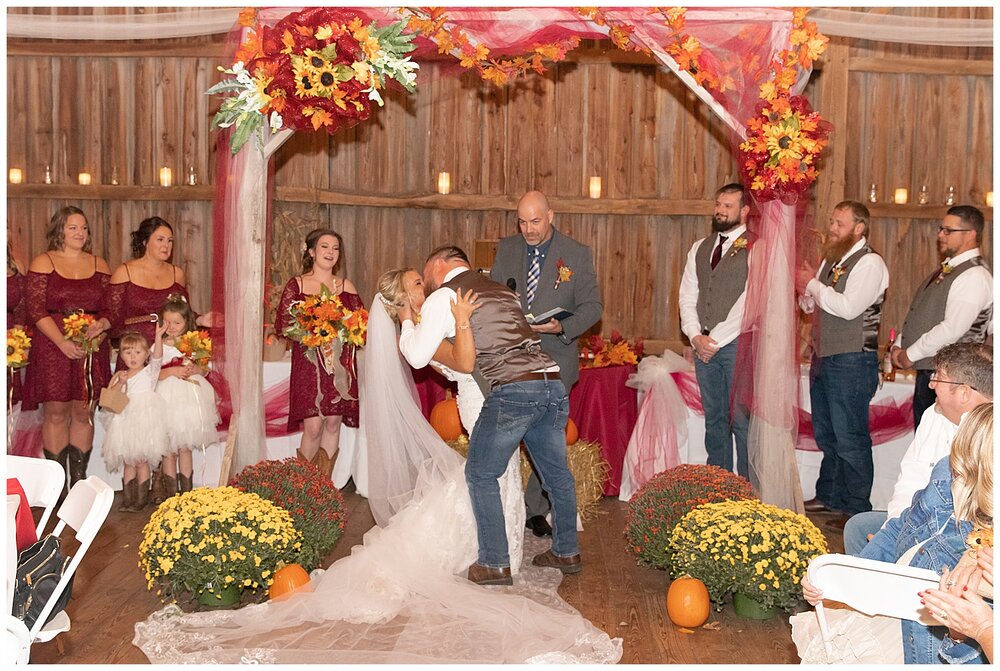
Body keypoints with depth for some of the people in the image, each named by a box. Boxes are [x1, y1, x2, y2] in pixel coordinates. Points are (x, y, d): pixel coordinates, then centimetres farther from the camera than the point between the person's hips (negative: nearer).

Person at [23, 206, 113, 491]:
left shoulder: (99, 265, 12)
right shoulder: (42, 263, 2)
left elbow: (111, 308, 10)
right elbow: (35, 309, -6)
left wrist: (101, 325, -12)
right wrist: (62, 342, -17)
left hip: (91, 349, 3)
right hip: (52, 348, -3)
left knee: (84, 414, 4)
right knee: (55, 414, -1)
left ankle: (79, 481, 12)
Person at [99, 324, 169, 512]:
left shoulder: (149, 371, -1)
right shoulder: (120, 376, 11)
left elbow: (157, 356, -19)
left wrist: (158, 337, -34)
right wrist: (120, 382, -13)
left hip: (144, 424, -5)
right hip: (125, 424, 5)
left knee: (141, 461, -2)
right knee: (128, 462, 9)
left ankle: (141, 499, 5)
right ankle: (127, 498, 15)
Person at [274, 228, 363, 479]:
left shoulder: (346, 286, 12)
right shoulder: (296, 285, 4)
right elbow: (282, 323, -1)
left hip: (339, 364, 3)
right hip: (308, 364, -3)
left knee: (333, 423, 3)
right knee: (313, 427, -9)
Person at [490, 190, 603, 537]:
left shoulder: (578, 254, -2)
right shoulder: (506, 248, 7)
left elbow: (593, 305, -1)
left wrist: (562, 327, -19)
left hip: (554, 357, -2)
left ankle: (535, 509, 18)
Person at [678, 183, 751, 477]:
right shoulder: (700, 248, 16)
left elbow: (751, 302, -12)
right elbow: (687, 296, 13)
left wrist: (715, 339, -11)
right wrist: (695, 336, -2)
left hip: (737, 344, -6)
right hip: (703, 345, 6)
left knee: (741, 420, -6)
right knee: (714, 419, 11)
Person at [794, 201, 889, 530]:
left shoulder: (869, 263, -12)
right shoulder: (831, 259, 14)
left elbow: (848, 307, -24)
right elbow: (810, 307, 19)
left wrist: (813, 284, -14)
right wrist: (805, 289, -2)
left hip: (852, 361, -9)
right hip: (823, 357, 9)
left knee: (850, 438, -3)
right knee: (826, 435, 17)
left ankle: (856, 509, 5)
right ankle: (828, 496, 30)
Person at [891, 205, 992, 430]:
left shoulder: (975, 276, -15)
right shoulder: (945, 270, 15)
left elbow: (952, 329, -23)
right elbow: (918, 314, 19)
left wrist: (911, 354, -15)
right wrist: (898, 346, 5)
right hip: (927, 370, 9)